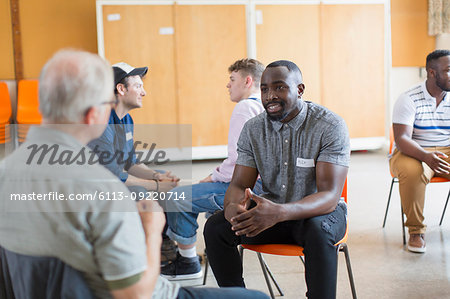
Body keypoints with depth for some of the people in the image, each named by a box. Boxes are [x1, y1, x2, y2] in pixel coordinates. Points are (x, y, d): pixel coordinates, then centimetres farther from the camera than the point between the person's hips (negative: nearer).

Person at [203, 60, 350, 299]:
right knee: (215, 227, -18)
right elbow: (239, 185, -2)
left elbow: (329, 196, -24)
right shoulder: (253, 129, -2)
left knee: (317, 230, -38)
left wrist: (280, 212, -42)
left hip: (320, 212, -4)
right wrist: (232, 206, -29)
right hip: (269, 210, 4)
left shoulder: (330, 126, -16)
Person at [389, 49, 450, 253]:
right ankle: (416, 230, -17)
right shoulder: (409, 99, -9)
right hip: (414, 153, -4)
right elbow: (401, 139, -18)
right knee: (412, 171, -37)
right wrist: (426, 156, -37)